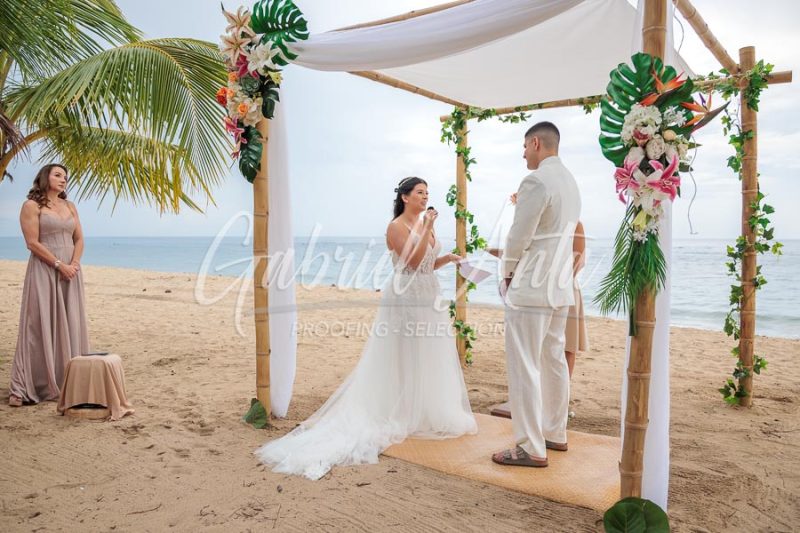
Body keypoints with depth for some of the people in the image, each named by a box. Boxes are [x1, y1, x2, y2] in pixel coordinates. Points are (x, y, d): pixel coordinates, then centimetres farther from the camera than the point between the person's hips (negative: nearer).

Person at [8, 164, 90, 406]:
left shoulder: (70, 206, 15)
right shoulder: (32, 206, -2)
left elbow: (79, 239, 11)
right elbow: (33, 243, -10)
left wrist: (74, 264, -5)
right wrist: (59, 264, -16)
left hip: (70, 271, 6)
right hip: (44, 271, -5)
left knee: (70, 325, 6)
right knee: (40, 326, -6)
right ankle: (23, 388, 0)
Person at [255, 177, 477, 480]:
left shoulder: (426, 225, 14)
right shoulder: (396, 227, -10)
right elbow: (414, 262, -20)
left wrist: (447, 258, 0)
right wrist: (428, 228, -20)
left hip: (429, 298, 9)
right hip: (406, 298, -8)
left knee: (428, 361, 13)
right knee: (403, 361, 0)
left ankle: (427, 414, 25)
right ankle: (400, 416, 11)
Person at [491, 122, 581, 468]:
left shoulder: (536, 180, -15)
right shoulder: (570, 182, 15)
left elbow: (519, 235, -15)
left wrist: (507, 274, 1)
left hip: (531, 286, -10)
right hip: (560, 286, 10)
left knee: (524, 367, -4)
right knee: (554, 362, 16)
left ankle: (531, 448, 2)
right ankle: (555, 433, 27)